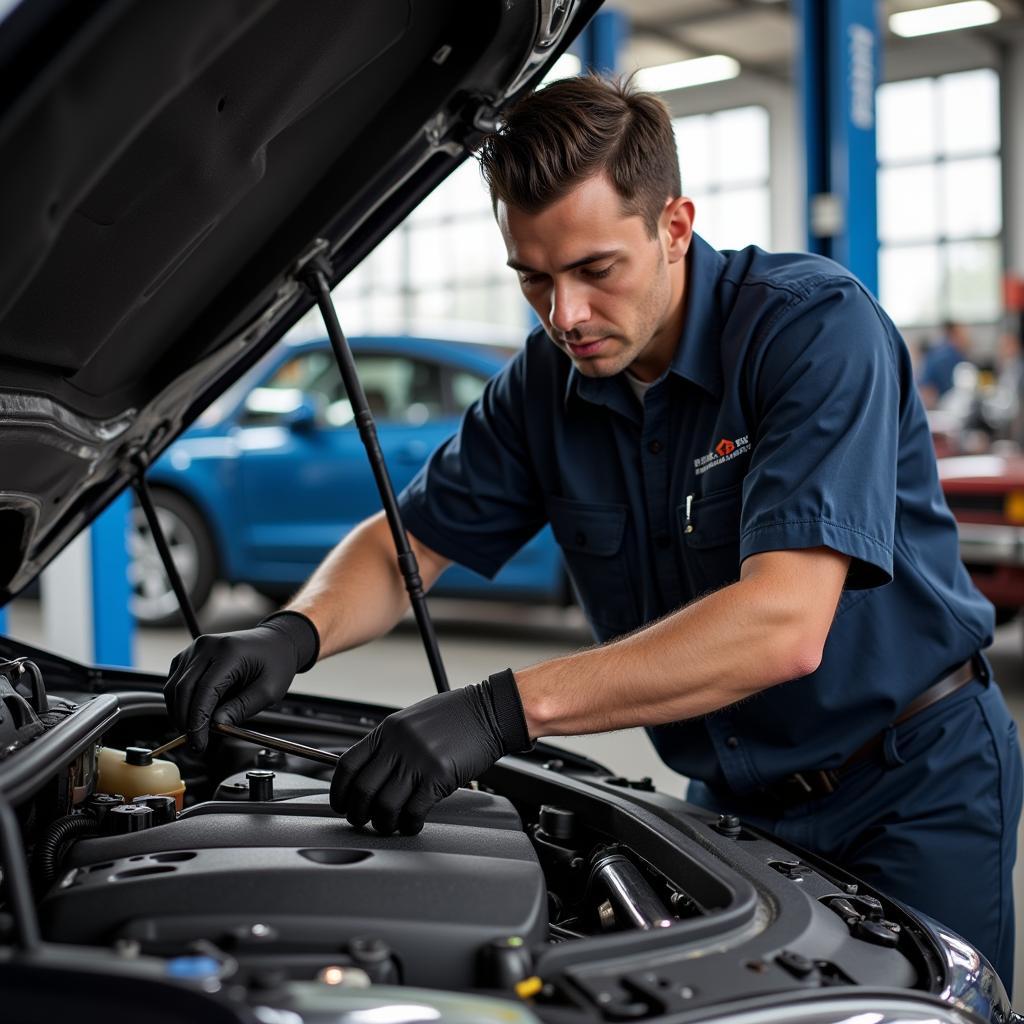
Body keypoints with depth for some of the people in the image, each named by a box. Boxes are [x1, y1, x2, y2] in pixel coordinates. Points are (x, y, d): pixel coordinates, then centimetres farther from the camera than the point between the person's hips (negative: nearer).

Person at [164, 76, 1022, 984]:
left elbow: (783, 625, -36)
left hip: (917, 782, -4)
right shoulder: (546, 384, -6)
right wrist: (293, 635, -21)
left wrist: (505, 709, -42)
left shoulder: (815, 324, -25)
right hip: (738, 794, 5)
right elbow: (407, 543, 2)